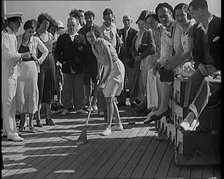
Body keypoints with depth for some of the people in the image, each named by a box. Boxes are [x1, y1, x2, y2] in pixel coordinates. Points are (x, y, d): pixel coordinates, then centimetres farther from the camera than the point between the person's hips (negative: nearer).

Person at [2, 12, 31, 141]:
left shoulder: (13, 35, 15)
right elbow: (6, 54, -21)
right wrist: (22, 55, -18)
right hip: (6, 73, -9)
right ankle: (11, 132, -5)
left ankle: (8, 129, 22)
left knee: (11, 102, 13)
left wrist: (19, 57, 4)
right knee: (8, 102, -7)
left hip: (13, 71, 9)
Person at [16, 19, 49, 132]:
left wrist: (39, 60, 5)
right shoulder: (17, 39, 3)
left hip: (32, 68, 0)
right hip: (19, 68, 0)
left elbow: (45, 51, 15)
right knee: (20, 94, -2)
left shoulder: (36, 40, 4)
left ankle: (31, 123, 8)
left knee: (32, 94, 1)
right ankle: (22, 120, 13)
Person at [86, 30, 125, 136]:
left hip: (116, 67, -9)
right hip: (108, 68, 9)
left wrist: (104, 80, -30)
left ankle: (108, 127, -13)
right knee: (110, 98, 12)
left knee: (109, 98, -14)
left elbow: (111, 64, -28)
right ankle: (119, 124, 22)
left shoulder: (104, 45, -25)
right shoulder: (94, 46, 2)